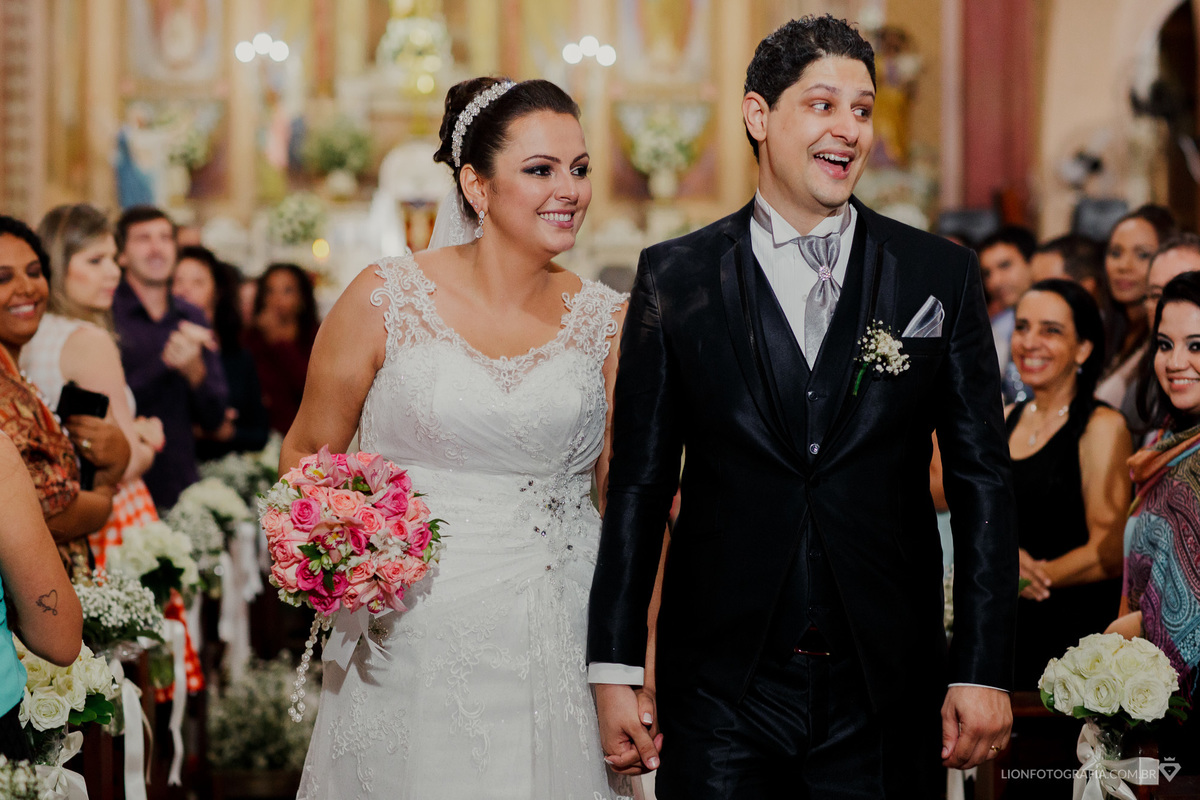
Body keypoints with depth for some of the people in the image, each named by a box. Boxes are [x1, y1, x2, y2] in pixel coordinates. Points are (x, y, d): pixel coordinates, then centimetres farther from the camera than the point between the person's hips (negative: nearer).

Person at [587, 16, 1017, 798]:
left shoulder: (942, 276, 3)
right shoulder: (675, 279, 3)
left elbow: (982, 482, 3)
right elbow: (639, 484, 4)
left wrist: (984, 671, -2)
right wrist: (615, 667, 0)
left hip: (887, 694, 1)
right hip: (723, 690, 0)